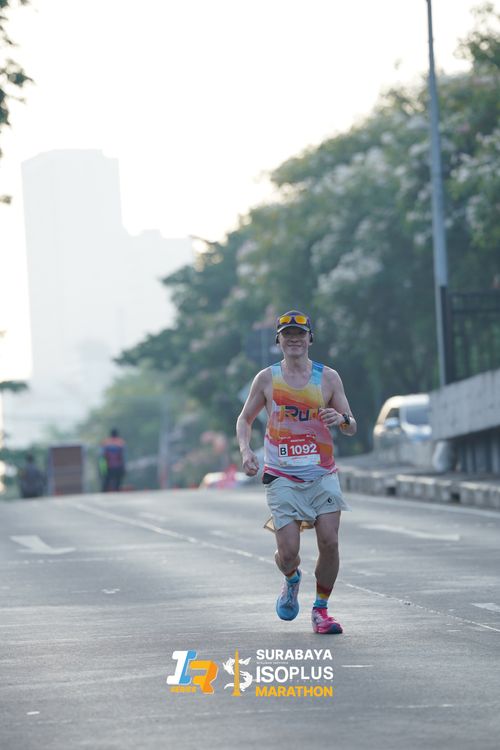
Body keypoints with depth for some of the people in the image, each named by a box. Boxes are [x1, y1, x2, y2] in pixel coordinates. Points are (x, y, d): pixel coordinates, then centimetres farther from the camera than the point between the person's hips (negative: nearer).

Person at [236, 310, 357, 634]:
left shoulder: (328, 377, 5)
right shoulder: (267, 378, 4)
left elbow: (352, 428, 8)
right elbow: (245, 419, 14)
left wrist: (342, 419, -16)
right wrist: (246, 450, -4)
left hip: (322, 475, 1)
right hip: (282, 478, -1)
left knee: (330, 543, -12)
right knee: (288, 552, -9)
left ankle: (321, 609, 7)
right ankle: (292, 580, 27)